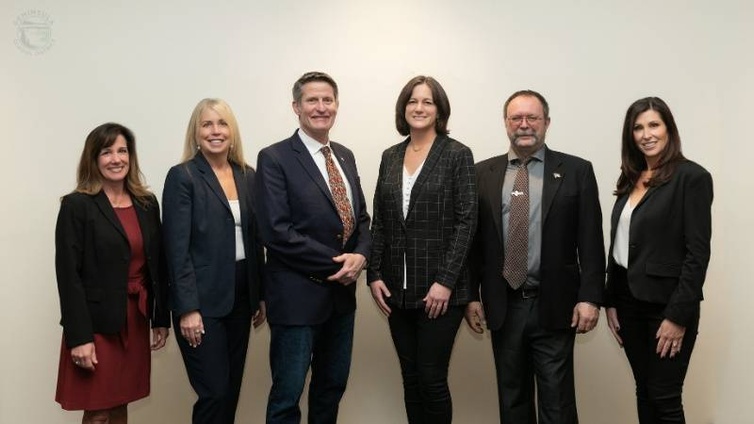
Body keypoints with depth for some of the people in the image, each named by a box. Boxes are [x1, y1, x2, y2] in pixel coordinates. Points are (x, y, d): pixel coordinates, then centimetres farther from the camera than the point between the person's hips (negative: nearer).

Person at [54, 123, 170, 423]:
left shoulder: (147, 203, 8)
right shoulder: (77, 206, -7)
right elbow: (68, 275, -11)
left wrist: (161, 319, 8)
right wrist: (79, 337, -15)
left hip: (135, 320, 5)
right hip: (97, 322, -4)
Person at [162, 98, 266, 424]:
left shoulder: (247, 175, 9)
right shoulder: (182, 176, -7)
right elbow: (177, 248, -12)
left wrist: (261, 295, 12)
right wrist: (188, 308, -16)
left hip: (240, 298, 6)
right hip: (202, 301, -6)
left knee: (231, 390, 13)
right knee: (214, 393, -2)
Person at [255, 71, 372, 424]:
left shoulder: (345, 156, 11)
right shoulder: (274, 158, -10)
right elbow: (276, 232, -18)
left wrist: (360, 256, -7)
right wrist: (334, 263, -16)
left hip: (342, 291, 7)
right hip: (298, 294, -6)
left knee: (333, 386, 18)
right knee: (288, 394, 4)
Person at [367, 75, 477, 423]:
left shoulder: (457, 154, -4)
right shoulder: (390, 156, 10)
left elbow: (466, 221, -9)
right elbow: (379, 221, 10)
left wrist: (446, 281, -15)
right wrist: (374, 274, 2)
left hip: (439, 288, -4)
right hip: (397, 289, 5)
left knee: (432, 379, 0)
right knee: (410, 379, 12)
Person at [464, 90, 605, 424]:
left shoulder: (576, 171, 1)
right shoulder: (483, 173, 6)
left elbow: (591, 242, -2)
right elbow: (473, 239, 6)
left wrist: (589, 297, -9)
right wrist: (470, 295, 2)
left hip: (554, 306, -2)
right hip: (503, 306, 2)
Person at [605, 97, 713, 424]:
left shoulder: (691, 177, -10)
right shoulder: (631, 179, 10)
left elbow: (698, 252, -14)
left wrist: (678, 316, -16)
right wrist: (611, 301, 8)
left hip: (666, 303, -6)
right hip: (629, 300, 6)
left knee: (664, 398, 1)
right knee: (644, 392, 15)